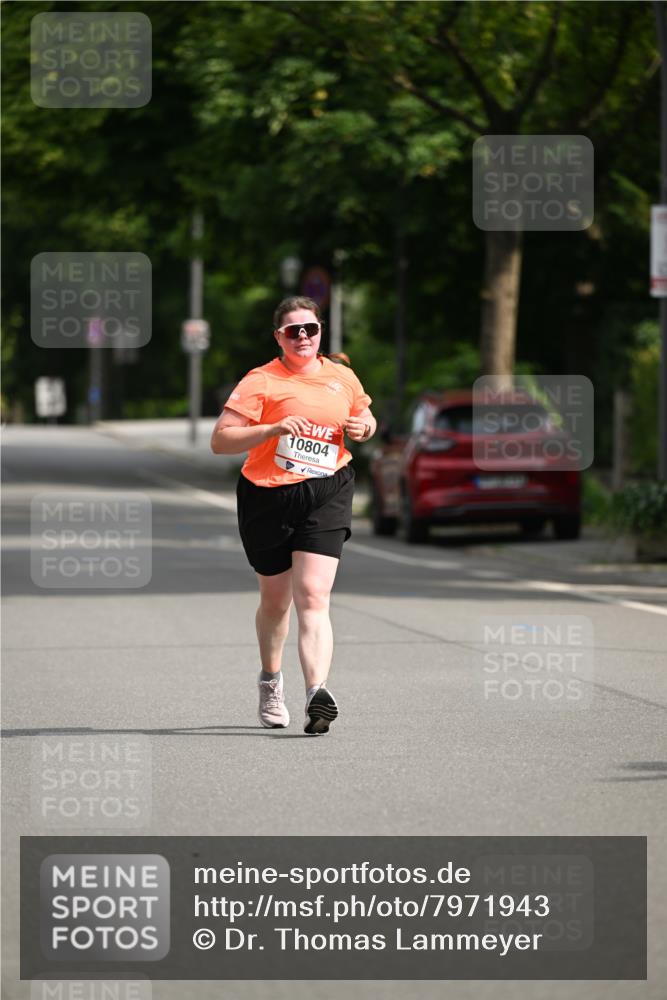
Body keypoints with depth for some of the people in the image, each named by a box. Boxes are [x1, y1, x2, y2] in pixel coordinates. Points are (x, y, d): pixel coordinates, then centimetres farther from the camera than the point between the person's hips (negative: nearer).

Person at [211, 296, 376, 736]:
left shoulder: (342, 377, 8)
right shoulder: (261, 382, -5)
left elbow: (366, 417, 27)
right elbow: (220, 440, -11)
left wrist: (363, 428, 2)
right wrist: (274, 428, -24)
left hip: (326, 496, 1)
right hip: (267, 498, -1)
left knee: (312, 596, -16)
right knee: (275, 601, 14)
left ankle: (317, 692, -28)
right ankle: (271, 681, 41)